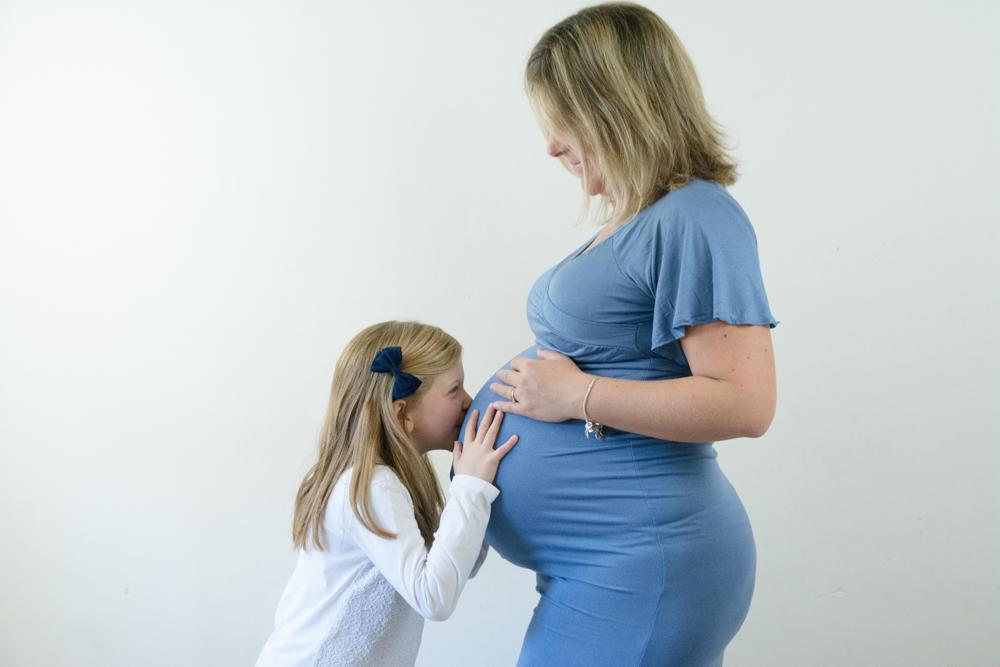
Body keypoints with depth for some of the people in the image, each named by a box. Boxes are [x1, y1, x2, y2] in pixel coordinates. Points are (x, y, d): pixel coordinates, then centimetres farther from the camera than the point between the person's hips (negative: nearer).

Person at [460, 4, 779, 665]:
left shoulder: (694, 219, -17)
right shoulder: (631, 222, 13)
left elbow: (744, 403, -24)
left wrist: (577, 396, -18)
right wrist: (474, 421, 13)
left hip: (637, 567, -9)